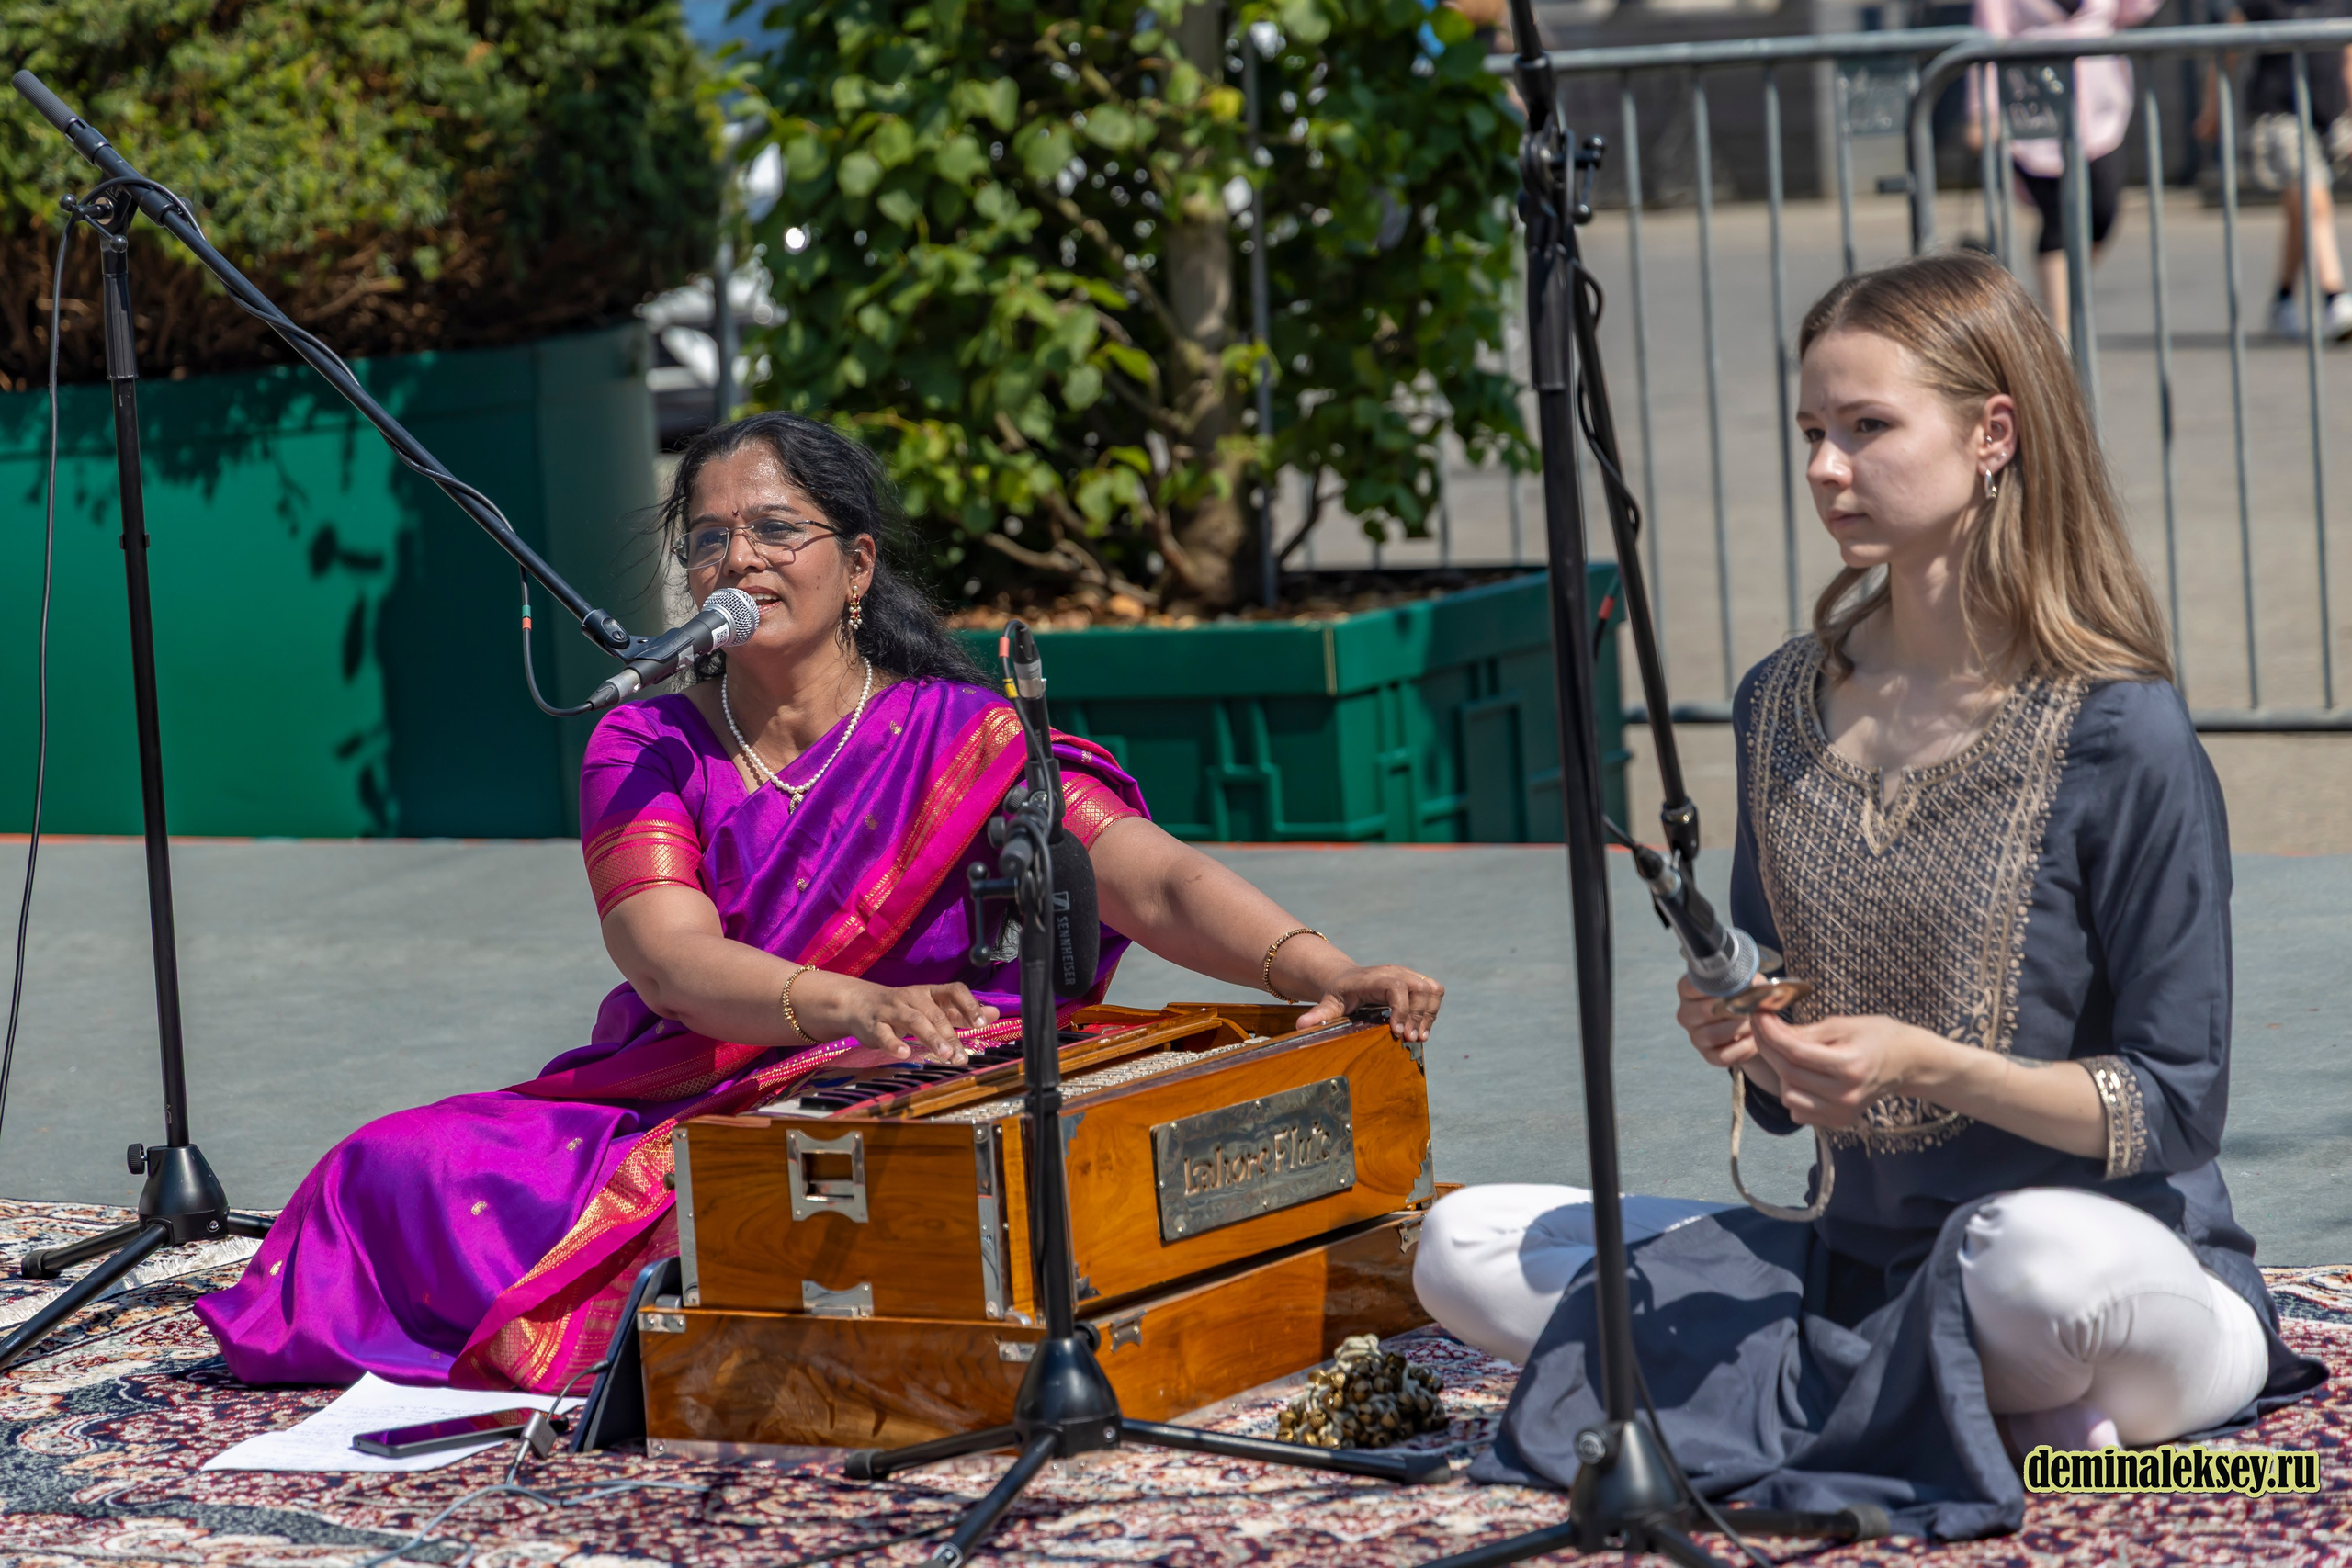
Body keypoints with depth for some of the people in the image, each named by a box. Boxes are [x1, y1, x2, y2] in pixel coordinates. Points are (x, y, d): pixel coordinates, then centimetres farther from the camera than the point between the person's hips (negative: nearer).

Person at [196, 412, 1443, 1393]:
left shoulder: (960, 740, 1)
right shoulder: (643, 751, 7)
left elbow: (1153, 878, -14)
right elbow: (672, 957, -12)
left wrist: (1318, 970, -37)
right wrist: (858, 1008, -34)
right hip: (664, 1112, 3)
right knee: (408, 1168, -19)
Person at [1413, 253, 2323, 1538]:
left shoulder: (2119, 735, -11)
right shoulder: (1782, 708, 7)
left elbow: (2174, 1105, -10)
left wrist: (1928, 1066, -22)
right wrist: (1738, 1041, -9)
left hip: (2136, 1253, -7)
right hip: (1861, 1258, 7)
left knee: (2048, 1261, -42)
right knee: (1464, 1250, -6)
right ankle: (2008, 1404, -9)